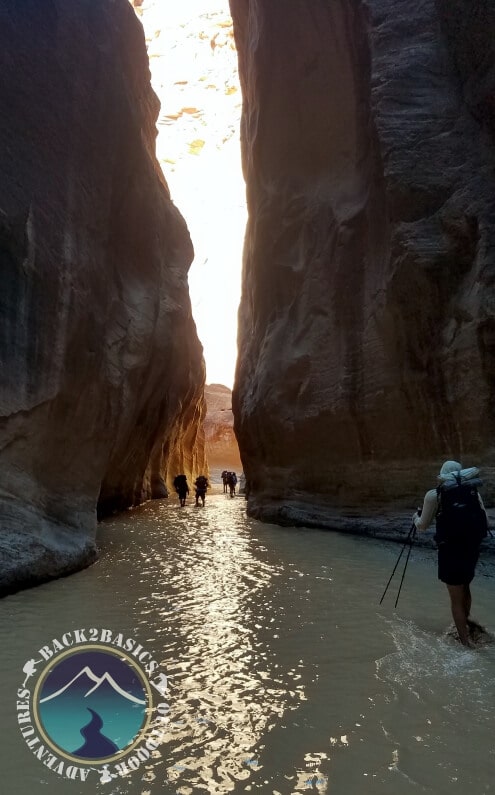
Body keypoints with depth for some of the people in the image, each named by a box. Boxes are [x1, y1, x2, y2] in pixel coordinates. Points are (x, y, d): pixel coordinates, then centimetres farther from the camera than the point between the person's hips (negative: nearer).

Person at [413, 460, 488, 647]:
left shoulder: (434, 495, -3)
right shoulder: (473, 491, 6)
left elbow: (423, 526, 5)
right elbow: (485, 523, 8)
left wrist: (416, 517, 26)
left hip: (451, 550, -4)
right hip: (472, 548, 4)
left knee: (456, 599, 9)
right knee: (465, 587, 28)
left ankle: (466, 640, 13)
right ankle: (465, 621, 45)